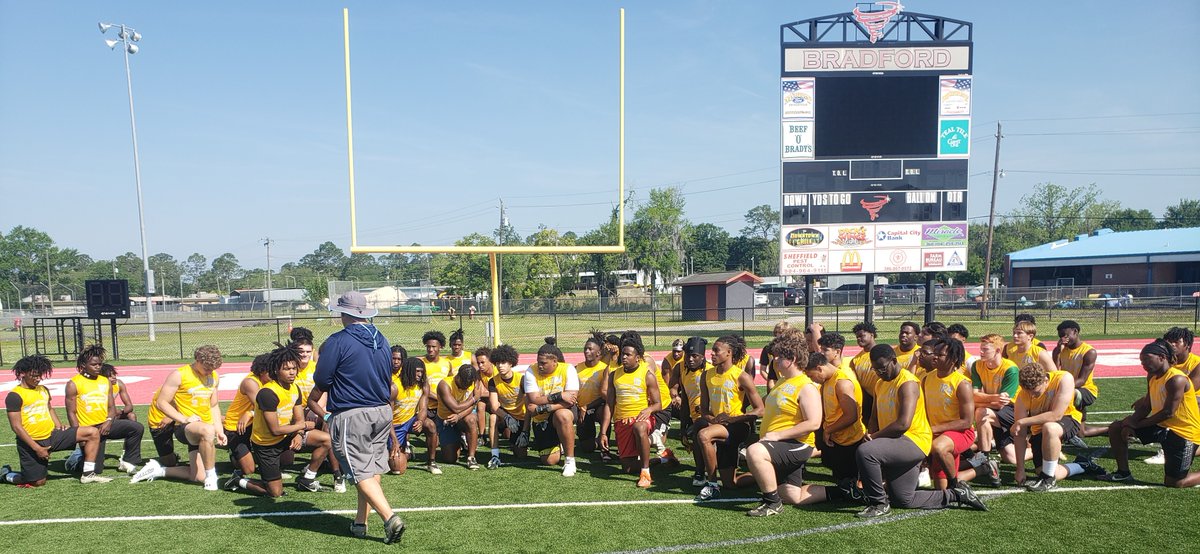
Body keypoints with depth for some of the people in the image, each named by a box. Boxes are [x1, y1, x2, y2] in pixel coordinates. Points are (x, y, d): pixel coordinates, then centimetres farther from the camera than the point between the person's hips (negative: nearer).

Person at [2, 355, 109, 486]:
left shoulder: (44, 390, 10)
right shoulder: (15, 396, -13)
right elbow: (17, 427, -15)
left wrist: (59, 426, 10)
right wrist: (37, 448, -17)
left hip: (52, 435, 6)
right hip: (31, 441, -6)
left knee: (93, 432, -9)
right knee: (38, 482, 0)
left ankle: (88, 474, -7)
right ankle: (6, 474, 30)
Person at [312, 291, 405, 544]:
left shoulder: (337, 342, -12)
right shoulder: (382, 341, 8)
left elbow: (321, 381, -9)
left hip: (351, 416, -6)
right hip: (383, 412, 7)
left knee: (361, 473, -2)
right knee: (373, 469, 14)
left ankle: (390, 518, -13)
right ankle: (360, 522, 20)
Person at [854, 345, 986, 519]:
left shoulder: (908, 383, -15)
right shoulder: (881, 384, 14)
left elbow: (903, 424, -25)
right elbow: (875, 418, 19)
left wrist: (875, 437, -16)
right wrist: (871, 437, 0)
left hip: (914, 441, -10)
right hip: (898, 446, 10)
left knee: (864, 451, -31)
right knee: (904, 501, 12)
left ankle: (879, 504, -15)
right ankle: (957, 495, 25)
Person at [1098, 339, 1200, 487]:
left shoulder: (1176, 379, -23)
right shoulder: (1152, 377, 4)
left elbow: (1168, 413, -23)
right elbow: (1146, 407, 6)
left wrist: (1136, 424, -14)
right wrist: (1131, 423, -11)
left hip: (1183, 433, -8)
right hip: (1162, 426, 8)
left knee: (1174, 483, -6)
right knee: (1116, 428, 2)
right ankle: (1123, 472, 13)